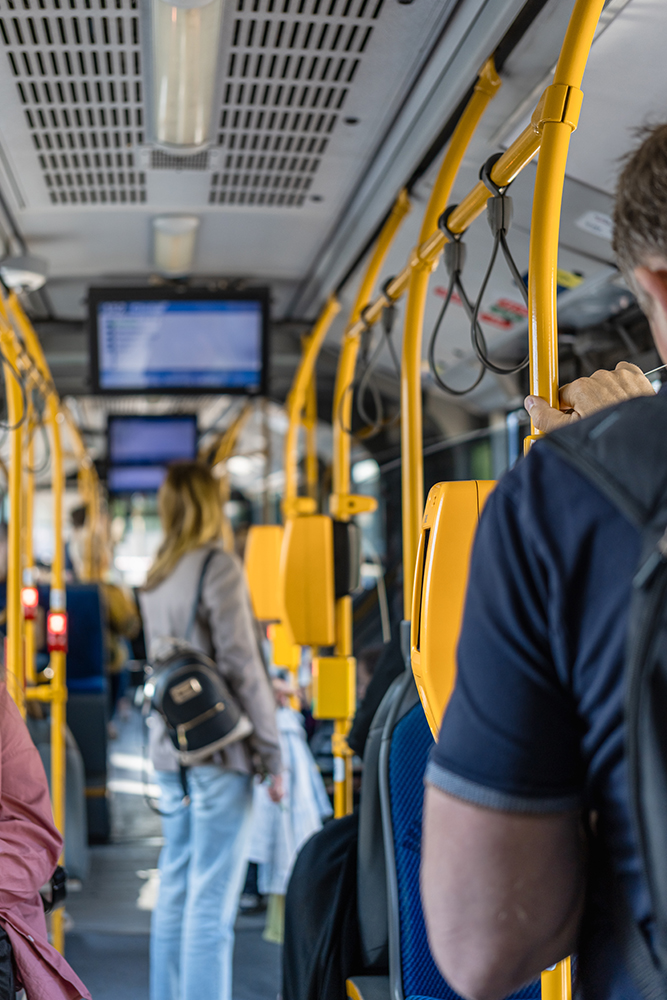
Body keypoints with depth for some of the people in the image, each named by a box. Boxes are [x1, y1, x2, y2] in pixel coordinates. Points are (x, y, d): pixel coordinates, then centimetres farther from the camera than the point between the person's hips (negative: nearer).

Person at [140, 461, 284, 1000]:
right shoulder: (219, 566, -9)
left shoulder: (155, 578, 13)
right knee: (212, 900, -4)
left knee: (174, 892, 13)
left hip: (170, 753, 7)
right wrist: (273, 753, -9)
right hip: (219, 752, -7)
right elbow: (241, 666, -13)